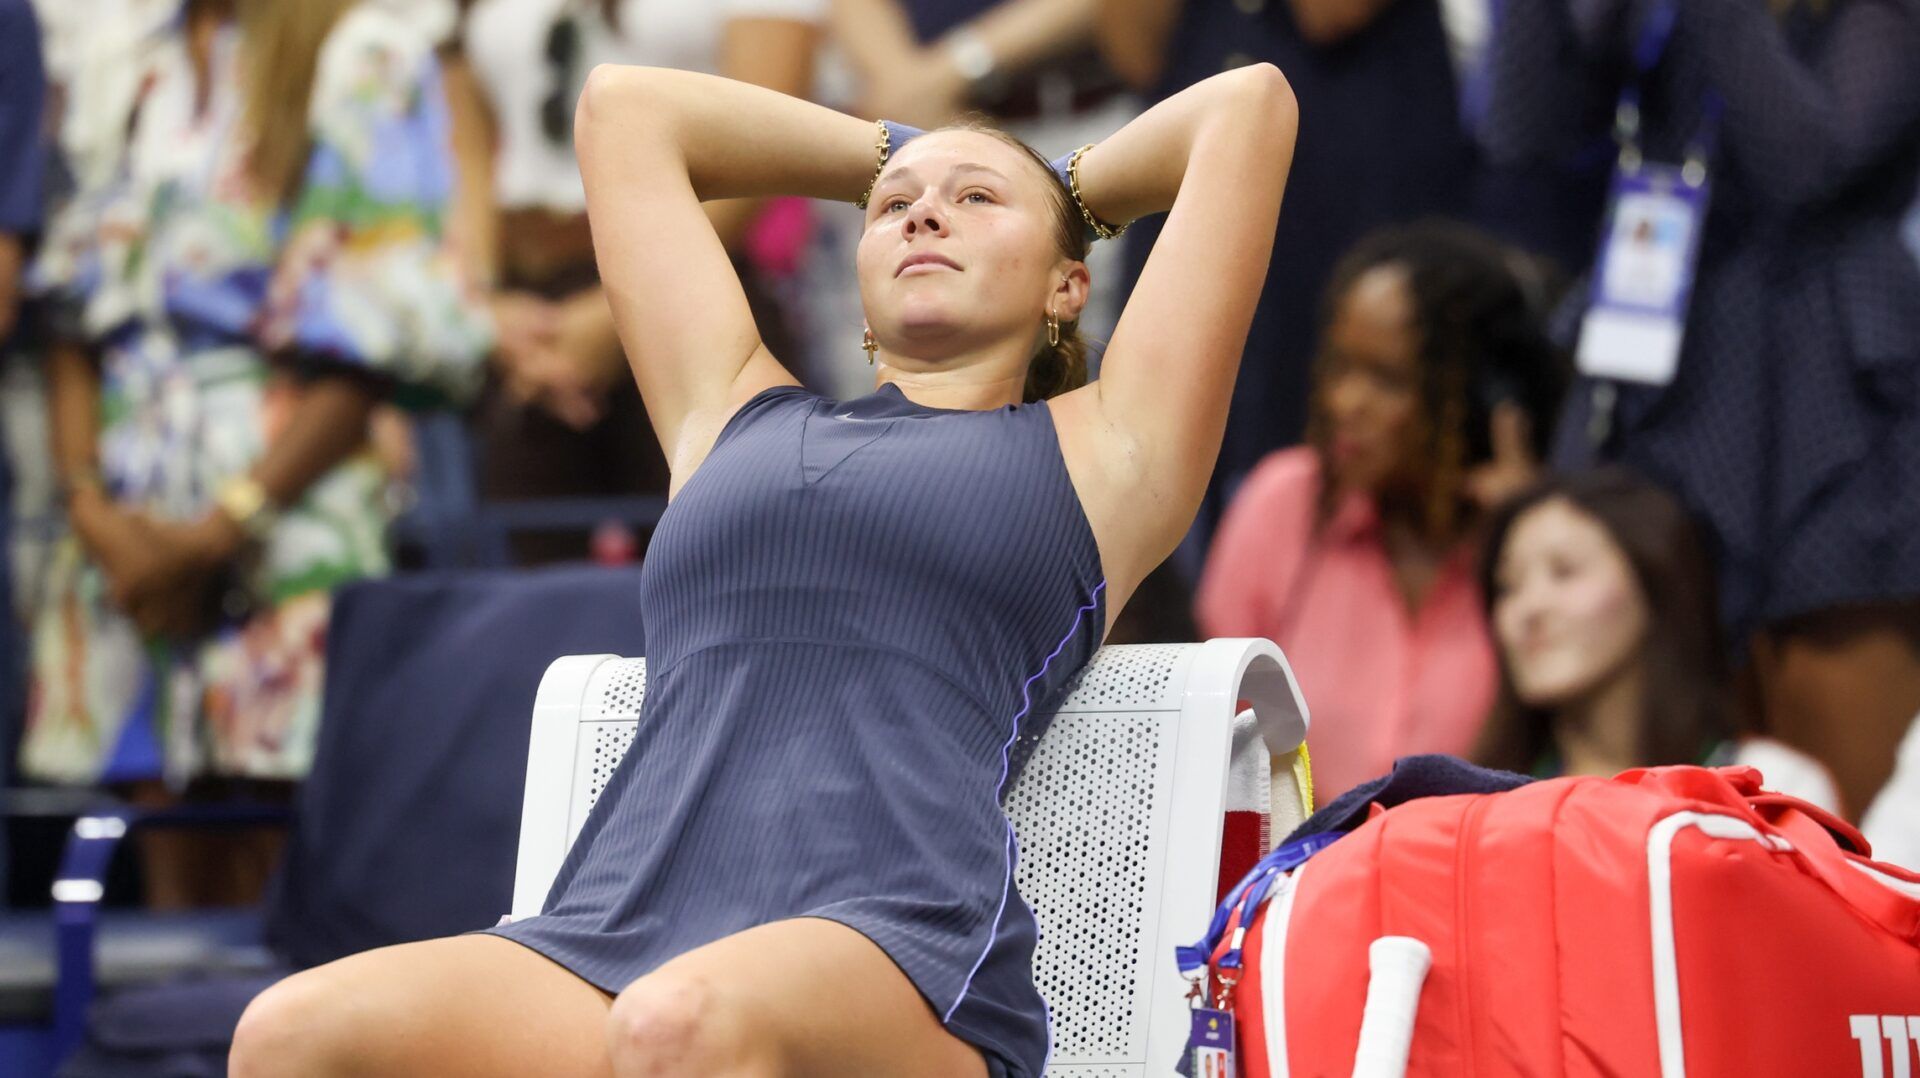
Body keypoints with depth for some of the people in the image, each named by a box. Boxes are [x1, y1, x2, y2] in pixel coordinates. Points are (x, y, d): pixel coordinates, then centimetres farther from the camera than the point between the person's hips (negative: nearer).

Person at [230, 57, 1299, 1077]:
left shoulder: (1095, 452, 23)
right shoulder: (739, 417, 32)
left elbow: (1249, 104, 26)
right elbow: (626, 106, 43)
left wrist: (1075, 190, 44)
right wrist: (895, 152, 50)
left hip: (897, 953, -3)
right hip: (611, 946, 4)